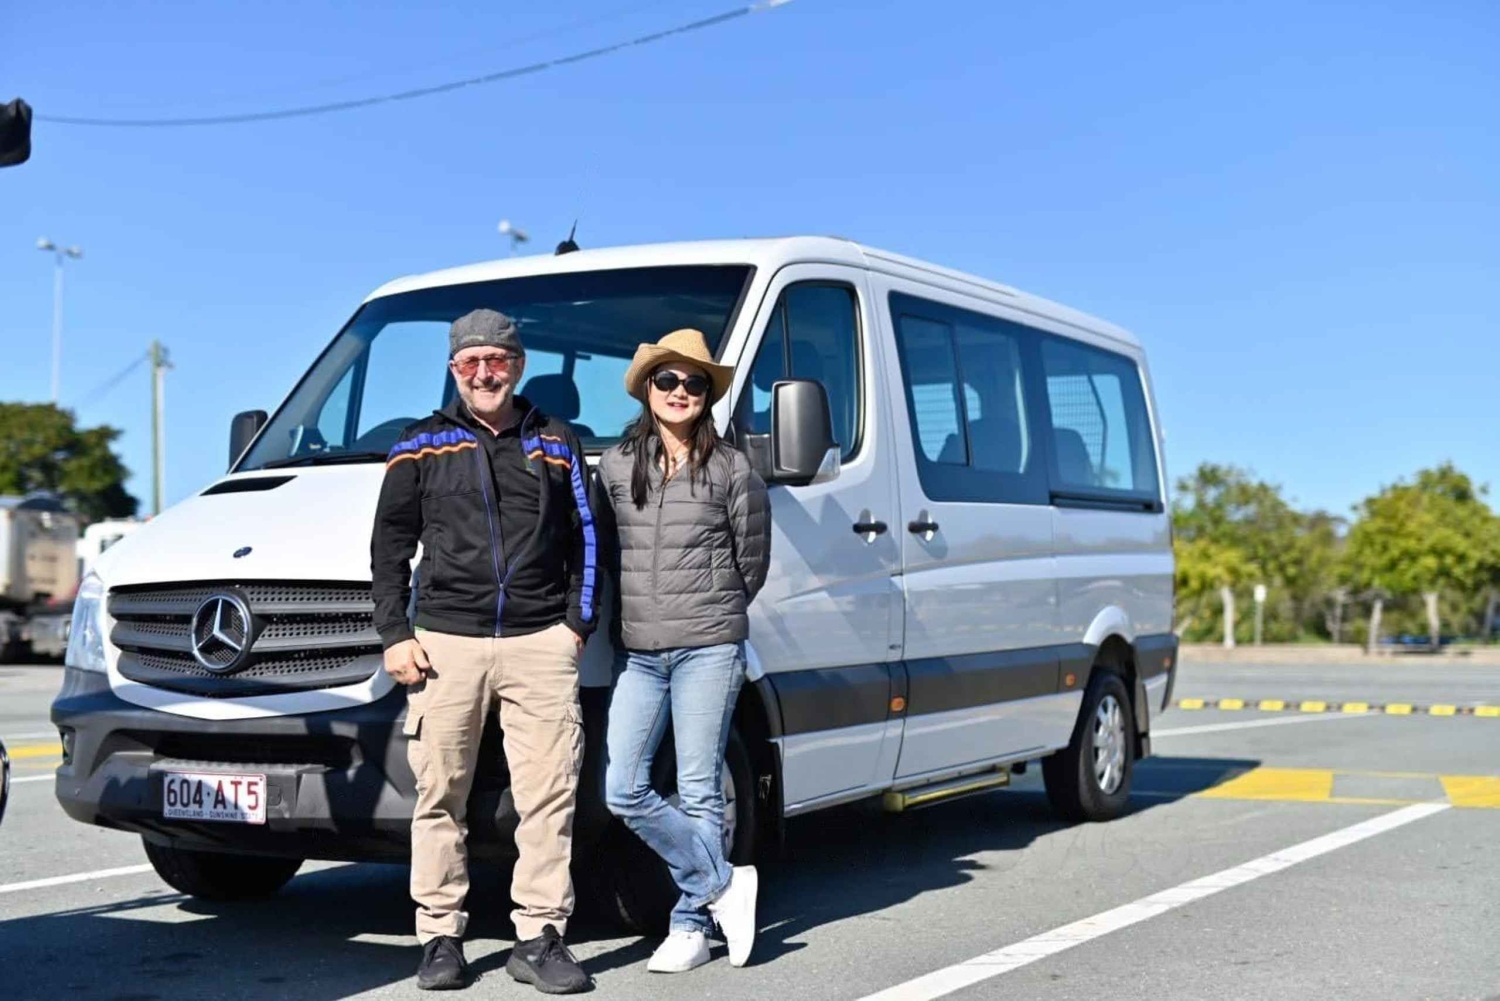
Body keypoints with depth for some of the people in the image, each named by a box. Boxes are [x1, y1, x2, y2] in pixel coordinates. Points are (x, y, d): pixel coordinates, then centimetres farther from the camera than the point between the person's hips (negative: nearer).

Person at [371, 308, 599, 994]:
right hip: (445, 642, 0)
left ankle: (539, 936, 3)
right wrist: (393, 635, 2)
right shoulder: (421, 448, 10)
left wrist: (578, 622, 6)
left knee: (549, 795, -4)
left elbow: (585, 539, 15)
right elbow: (390, 546, 11)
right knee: (440, 796, 1)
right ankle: (440, 936, 12)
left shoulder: (554, 443, 13)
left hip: (541, 644, 0)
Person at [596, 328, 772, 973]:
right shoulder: (615, 468, 7)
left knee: (699, 792, 0)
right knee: (623, 791, -4)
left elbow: (751, 563, 8)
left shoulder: (732, 471, 0)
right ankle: (723, 884, 9)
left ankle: (691, 925, 10)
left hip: (709, 649, -3)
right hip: (636, 653, 4)